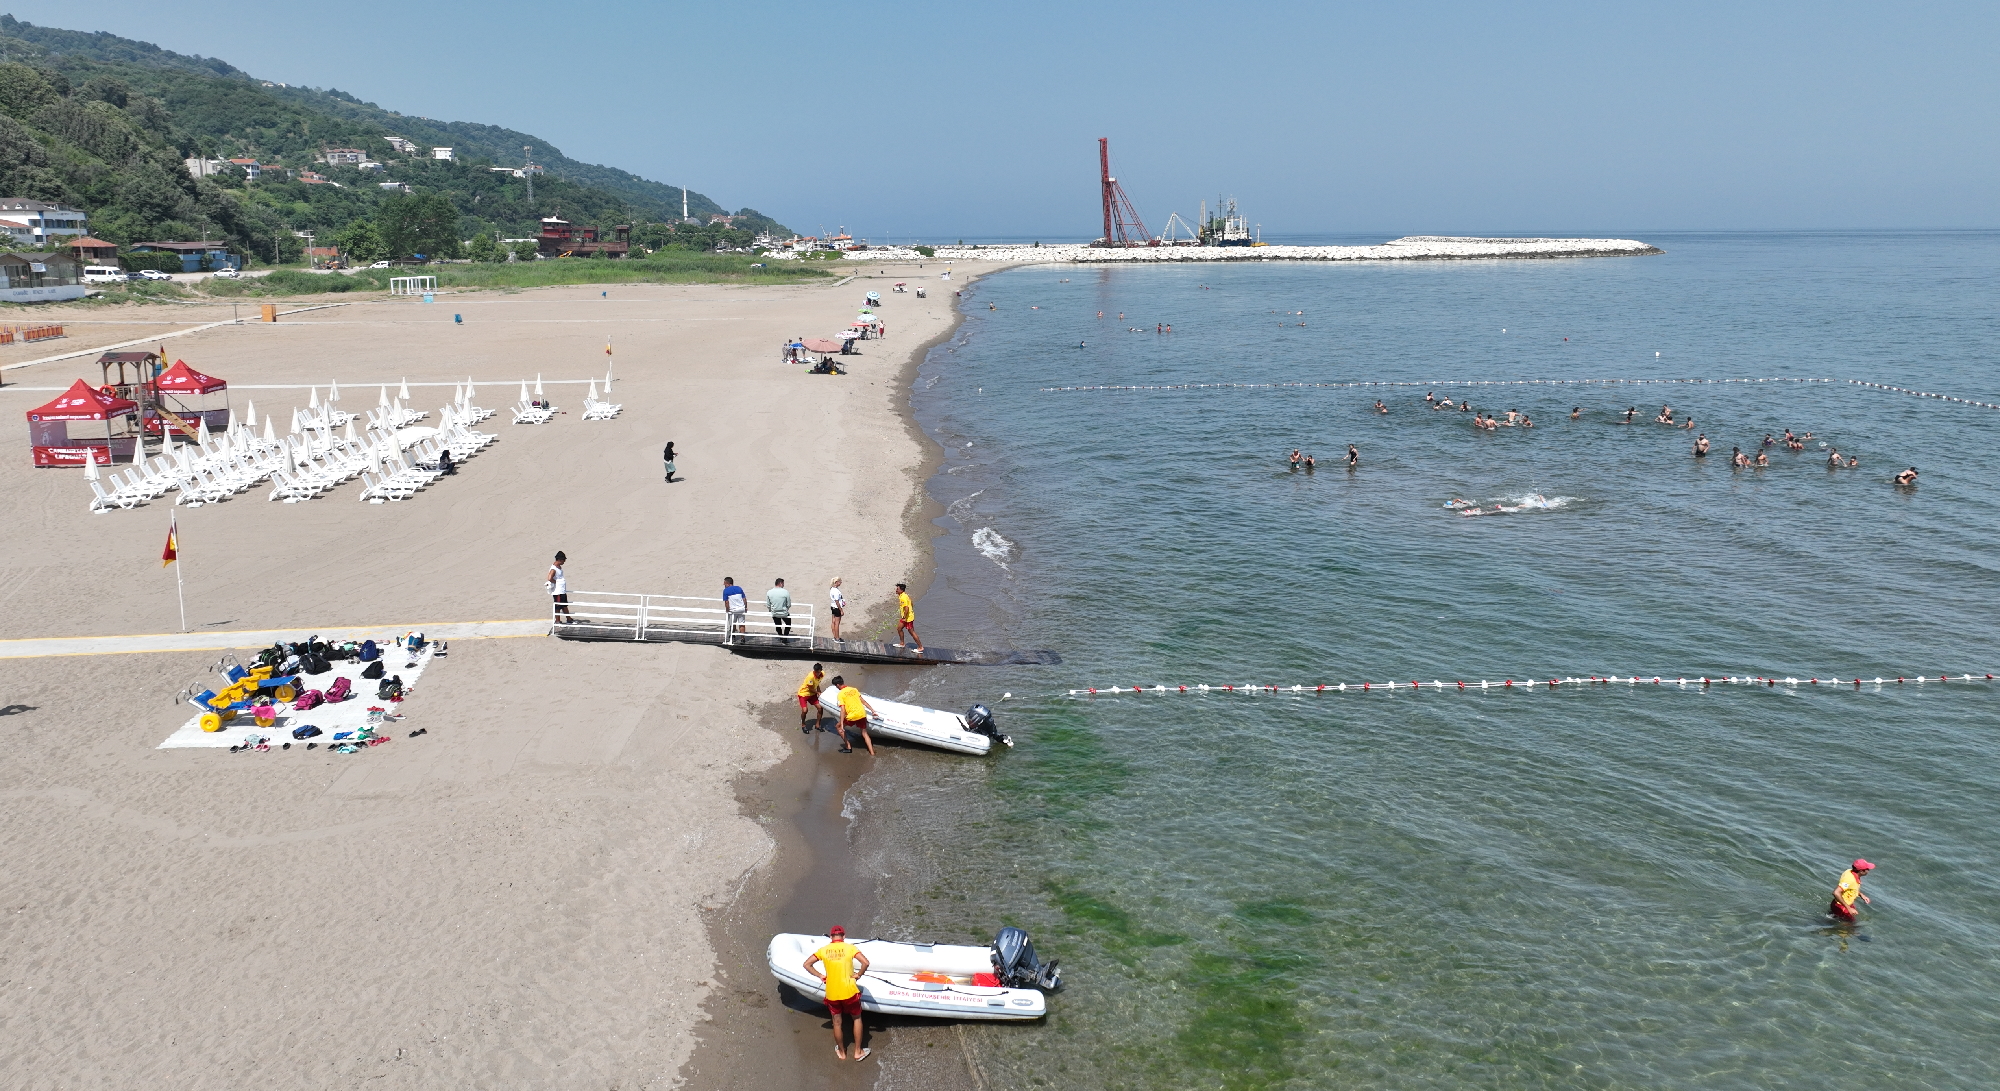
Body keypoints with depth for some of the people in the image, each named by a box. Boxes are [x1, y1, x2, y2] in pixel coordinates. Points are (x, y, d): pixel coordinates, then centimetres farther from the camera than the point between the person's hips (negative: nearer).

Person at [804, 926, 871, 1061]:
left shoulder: (823, 950, 0)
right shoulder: (849, 948, -8)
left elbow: (807, 964, -3)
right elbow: (865, 962, -19)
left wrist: (820, 975, 3)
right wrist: (858, 975, -4)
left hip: (831, 993, 2)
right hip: (849, 991, -2)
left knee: (837, 1023, 19)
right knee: (857, 1018, 19)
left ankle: (841, 1052, 35)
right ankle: (858, 1051, 23)